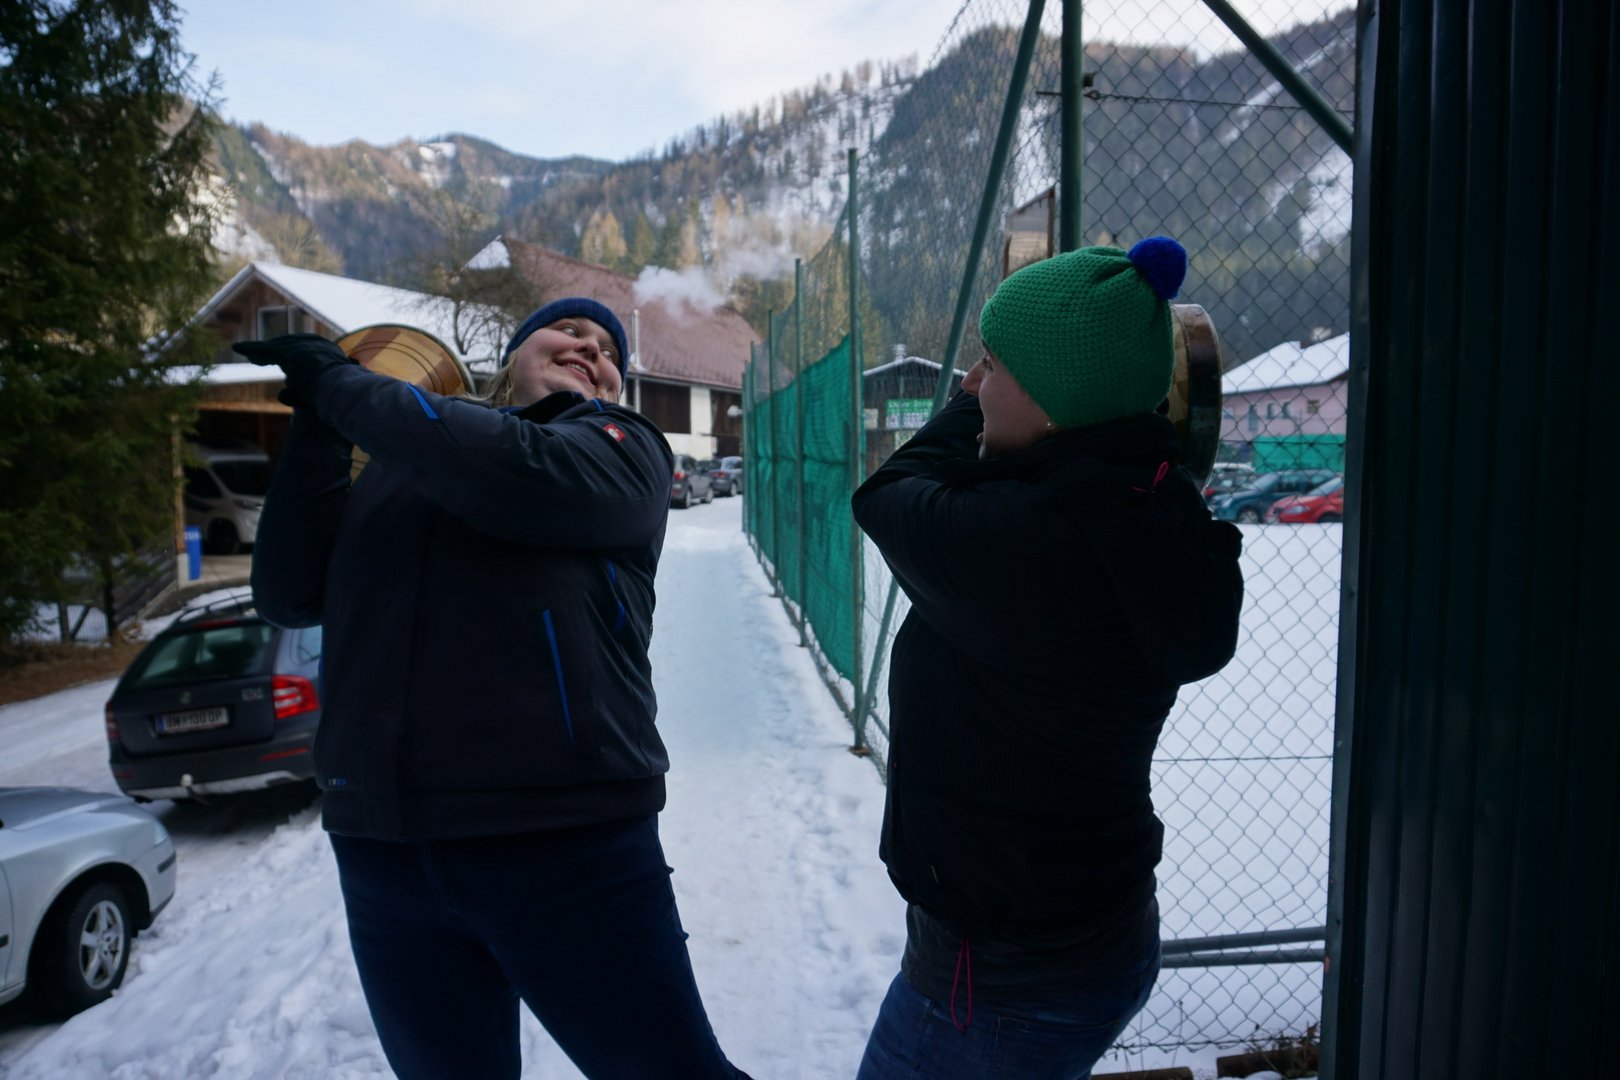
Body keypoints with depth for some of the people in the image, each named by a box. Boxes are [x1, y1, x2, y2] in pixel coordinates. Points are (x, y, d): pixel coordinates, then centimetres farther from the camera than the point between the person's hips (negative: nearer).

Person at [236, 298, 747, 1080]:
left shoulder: (621, 444, 4)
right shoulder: (399, 461, 15)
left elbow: (517, 472, -17)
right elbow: (291, 595, 7)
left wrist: (338, 384, -4)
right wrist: (316, 424, 0)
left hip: (568, 841, -4)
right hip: (379, 849, 4)